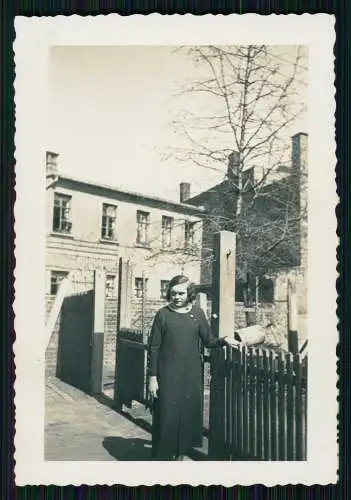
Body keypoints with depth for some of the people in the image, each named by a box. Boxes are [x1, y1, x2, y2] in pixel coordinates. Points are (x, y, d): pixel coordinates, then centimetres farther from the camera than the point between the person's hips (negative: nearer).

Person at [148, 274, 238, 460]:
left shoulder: (197, 313, 4)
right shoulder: (163, 314, -3)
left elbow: (208, 341, 7)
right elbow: (154, 348, -3)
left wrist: (223, 340, -12)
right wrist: (152, 377, -7)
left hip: (191, 375, 3)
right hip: (168, 375, -2)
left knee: (188, 415, 9)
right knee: (166, 416, 0)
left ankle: (180, 455, 26)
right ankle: (163, 456, 14)